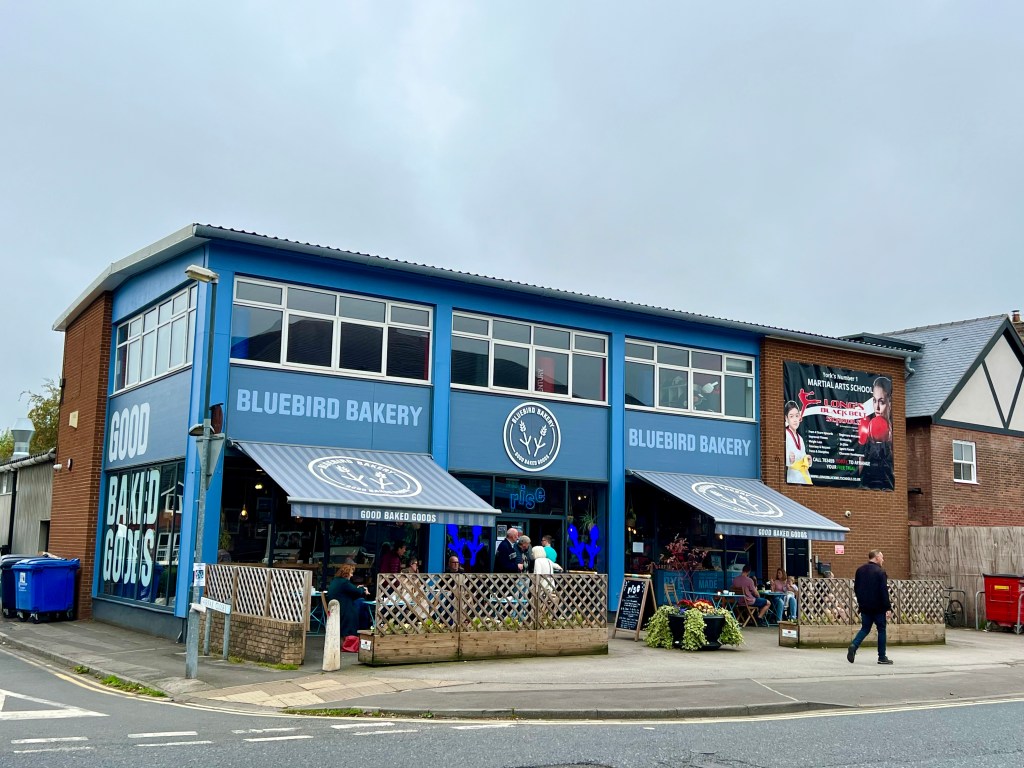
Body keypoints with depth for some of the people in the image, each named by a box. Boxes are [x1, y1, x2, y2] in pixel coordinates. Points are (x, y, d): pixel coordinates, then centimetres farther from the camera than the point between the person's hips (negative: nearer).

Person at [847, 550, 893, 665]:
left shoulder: (860, 570, 8)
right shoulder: (880, 572, -12)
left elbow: (856, 588, 13)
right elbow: (884, 591, -17)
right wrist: (888, 608, -14)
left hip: (865, 606, 5)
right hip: (878, 607, -5)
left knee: (865, 628, 12)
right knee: (881, 630, 6)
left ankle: (854, 646, -13)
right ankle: (882, 657, 9)